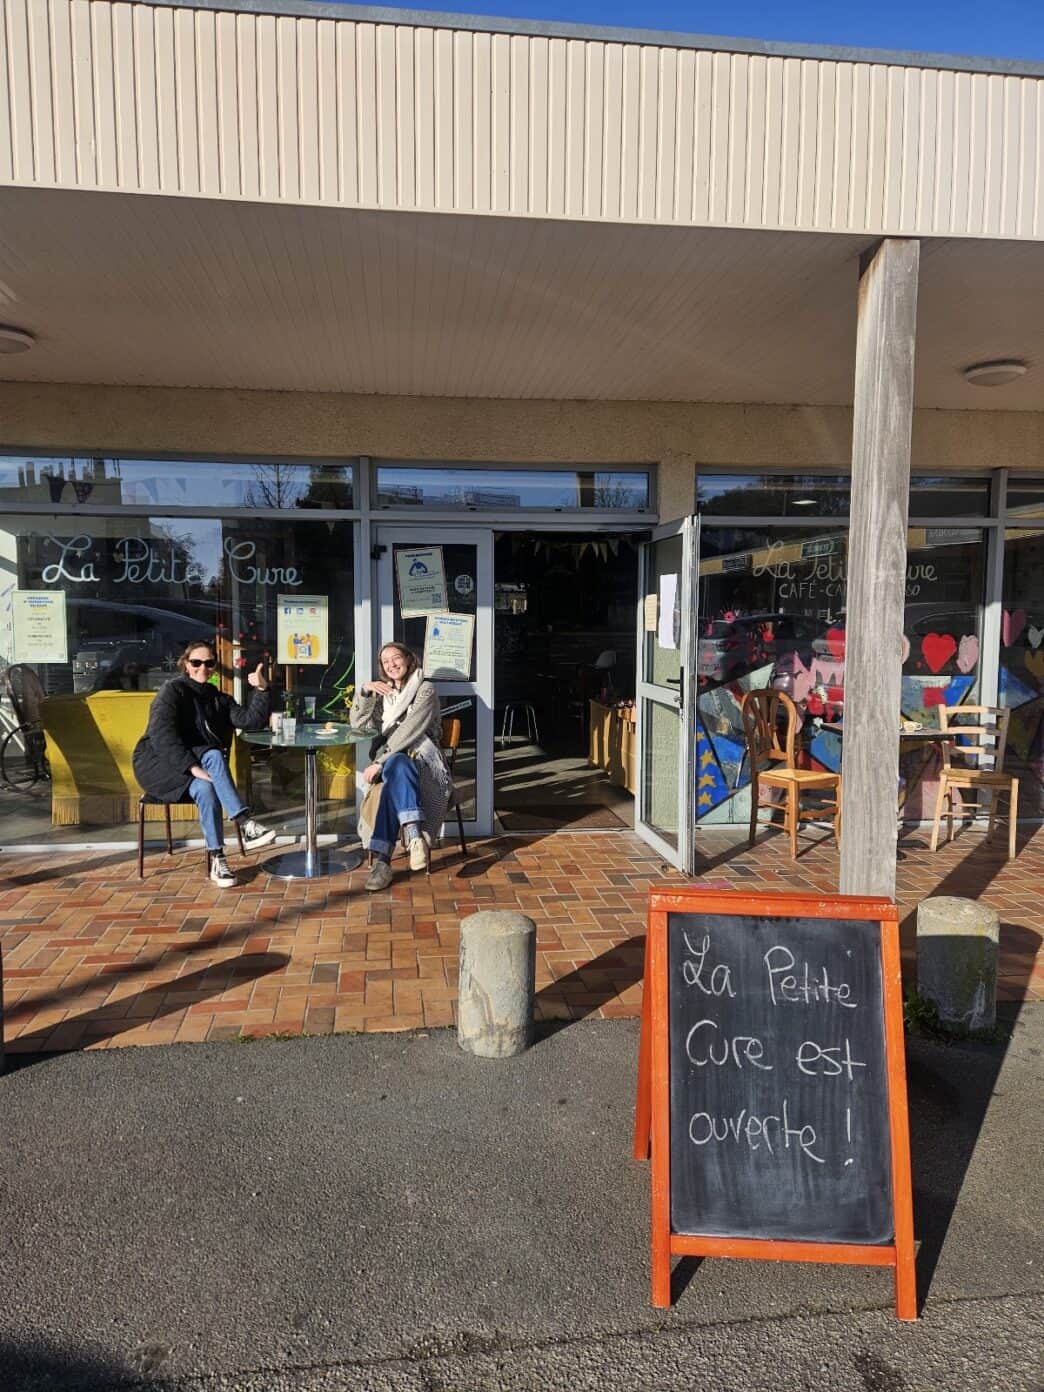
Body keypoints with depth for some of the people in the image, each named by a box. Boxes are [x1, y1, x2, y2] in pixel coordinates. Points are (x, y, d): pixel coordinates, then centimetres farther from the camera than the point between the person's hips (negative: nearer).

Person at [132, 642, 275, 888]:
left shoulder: (217, 699, 14)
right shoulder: (172, 690, -4)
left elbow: (251, 720, 1)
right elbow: (161, 735, -19)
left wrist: (261, 690, -14)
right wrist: (192, 766, -31)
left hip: (194, 765, 5)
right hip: (157, 764, -5)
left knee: (205, 789, -31)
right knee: (214, 756, -32)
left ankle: (217, 860, -33)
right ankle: (246, 825, -39)